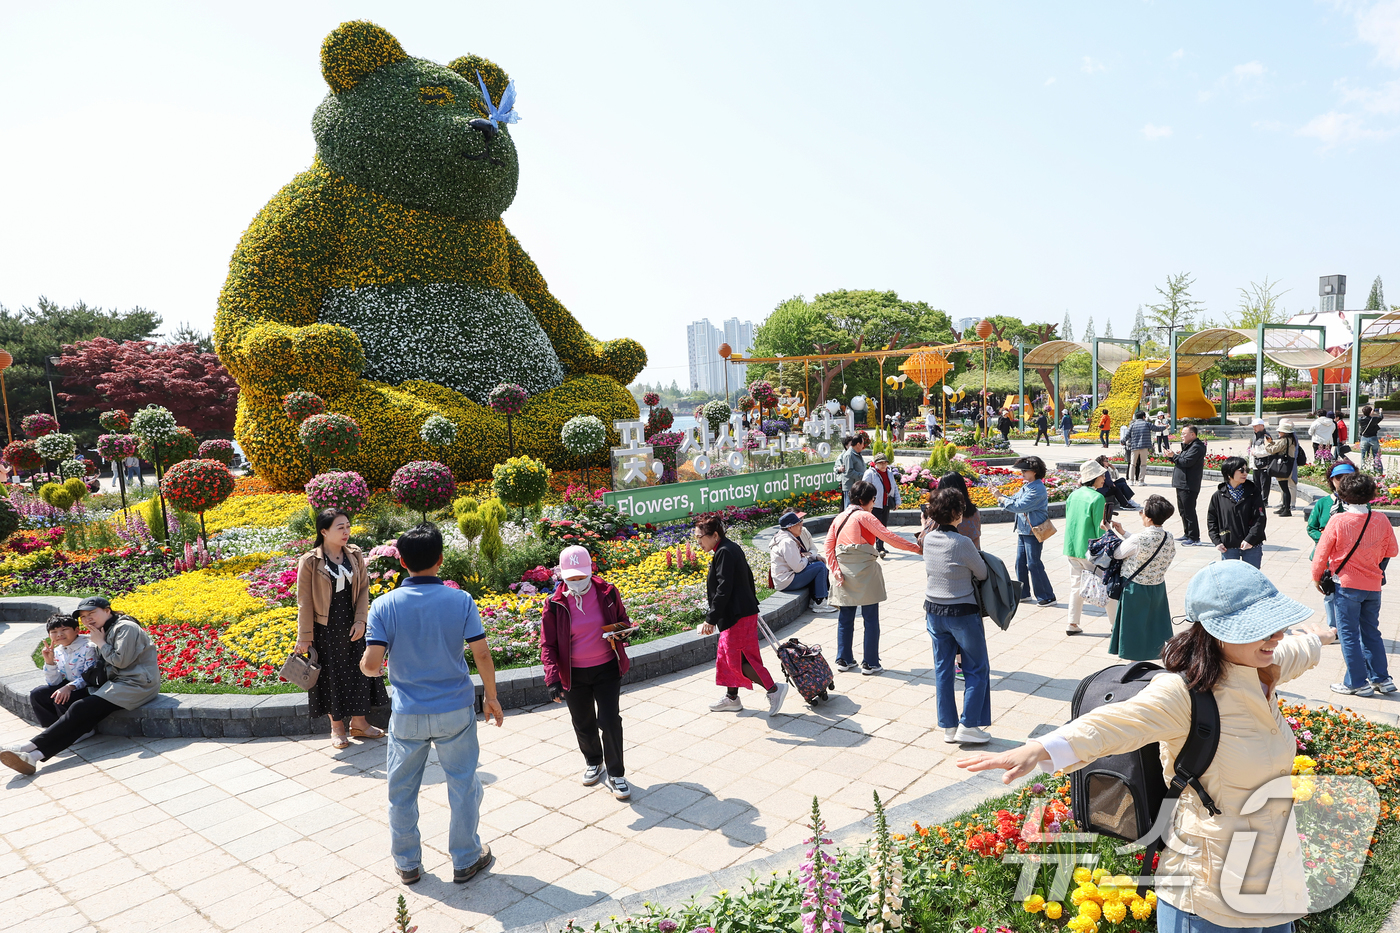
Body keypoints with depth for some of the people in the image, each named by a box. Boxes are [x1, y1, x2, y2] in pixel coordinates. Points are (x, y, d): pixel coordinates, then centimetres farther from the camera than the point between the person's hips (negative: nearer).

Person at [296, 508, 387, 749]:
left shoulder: (355, 555, -2)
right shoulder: (310, 562, -12)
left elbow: (364, 589, 2)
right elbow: (304, 601, -10)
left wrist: (360, 621, -8)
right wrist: (304, 637, -9)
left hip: (352, 626, 4)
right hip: (325, 629, -4)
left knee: (358, 671, 11)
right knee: (331, 675, 8)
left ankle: (359, 722, 28)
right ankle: (337, 727, 25)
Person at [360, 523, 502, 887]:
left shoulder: (385, 606, -12)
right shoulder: (461, 600, -12)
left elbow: (371, 664, -16)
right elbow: (482, 655, -11)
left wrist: (367, 667, 9)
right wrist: (491, 696, 3)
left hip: (407, 715, 1)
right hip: (456, 710, 0)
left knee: (402, 790, 19)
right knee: (463, 785, 15)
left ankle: (407, 863, 33)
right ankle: (466, 860, 27)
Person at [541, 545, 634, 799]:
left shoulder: (607, 593, -7)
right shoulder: (555, 604, -9)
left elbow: (623, 621, 9)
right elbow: (547, 644, -6)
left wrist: (621, 632, -17)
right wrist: (552, 678, -18)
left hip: (607, 669, -1)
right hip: (573, 674, 1)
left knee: (610, 721, -5)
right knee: (583, 724, 16)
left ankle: (615, 775, 12)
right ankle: (593, 762, 43)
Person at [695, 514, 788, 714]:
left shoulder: (724, 553, -19)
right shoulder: (732, 548, 11)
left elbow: (723, 590, -23)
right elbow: (748, 577, 20)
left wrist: (711, 619, -20)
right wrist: (752, 604, 29)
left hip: (738, 615, -11)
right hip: (745, 611, 11)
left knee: (737, 659, -3)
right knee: (727, 655, 18)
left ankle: (774, 689, 1)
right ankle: (731, 698, 28)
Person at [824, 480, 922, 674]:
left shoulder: (839, 518, 10)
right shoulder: (865, 517, -8)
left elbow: (829, 545, 4)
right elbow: (889, 536, -14)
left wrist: (835, 570, 0)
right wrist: (916, 548, -10)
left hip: (844, 573, 6)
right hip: (865, 573, -6)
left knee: (845, 618, 12)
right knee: (871, 619, 3)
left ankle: (844, 660, 19)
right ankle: (870, 663, 7)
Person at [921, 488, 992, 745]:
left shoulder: (928, 539, -3)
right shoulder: (962, 543, -21)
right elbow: (982, 573, -8)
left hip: (934, 612, 6)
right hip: (962, 613, -6)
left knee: (943, 670, 13)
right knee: (977, 670, 10)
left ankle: (948, 727, 20)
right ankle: (968, 726, 9)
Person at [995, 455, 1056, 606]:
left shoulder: (1037, 489, -19)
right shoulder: (1026, 486, 11)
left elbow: (1019, 506, -24)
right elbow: (1013, 500, 14)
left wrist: (1003, 500, -11)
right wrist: (1000, 496, 0)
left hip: (1033, 532, -9)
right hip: (1023, 531, 9)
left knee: (1034, 564, -4)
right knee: (1020, 563, 14)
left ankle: (1047, 597, 6)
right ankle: (1023, 593, 26)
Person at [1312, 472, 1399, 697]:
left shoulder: (1338, 521, -16)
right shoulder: (1381, 520, -4)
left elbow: (1322, 552, -8)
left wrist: (1316, 577, 7)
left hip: (1347, 585, -5)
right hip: (1373, 586, 5)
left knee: (1349, 635, 4)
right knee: (1371, 632, 17)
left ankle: (1357, 683, 8)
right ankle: (1382, 679, 22)